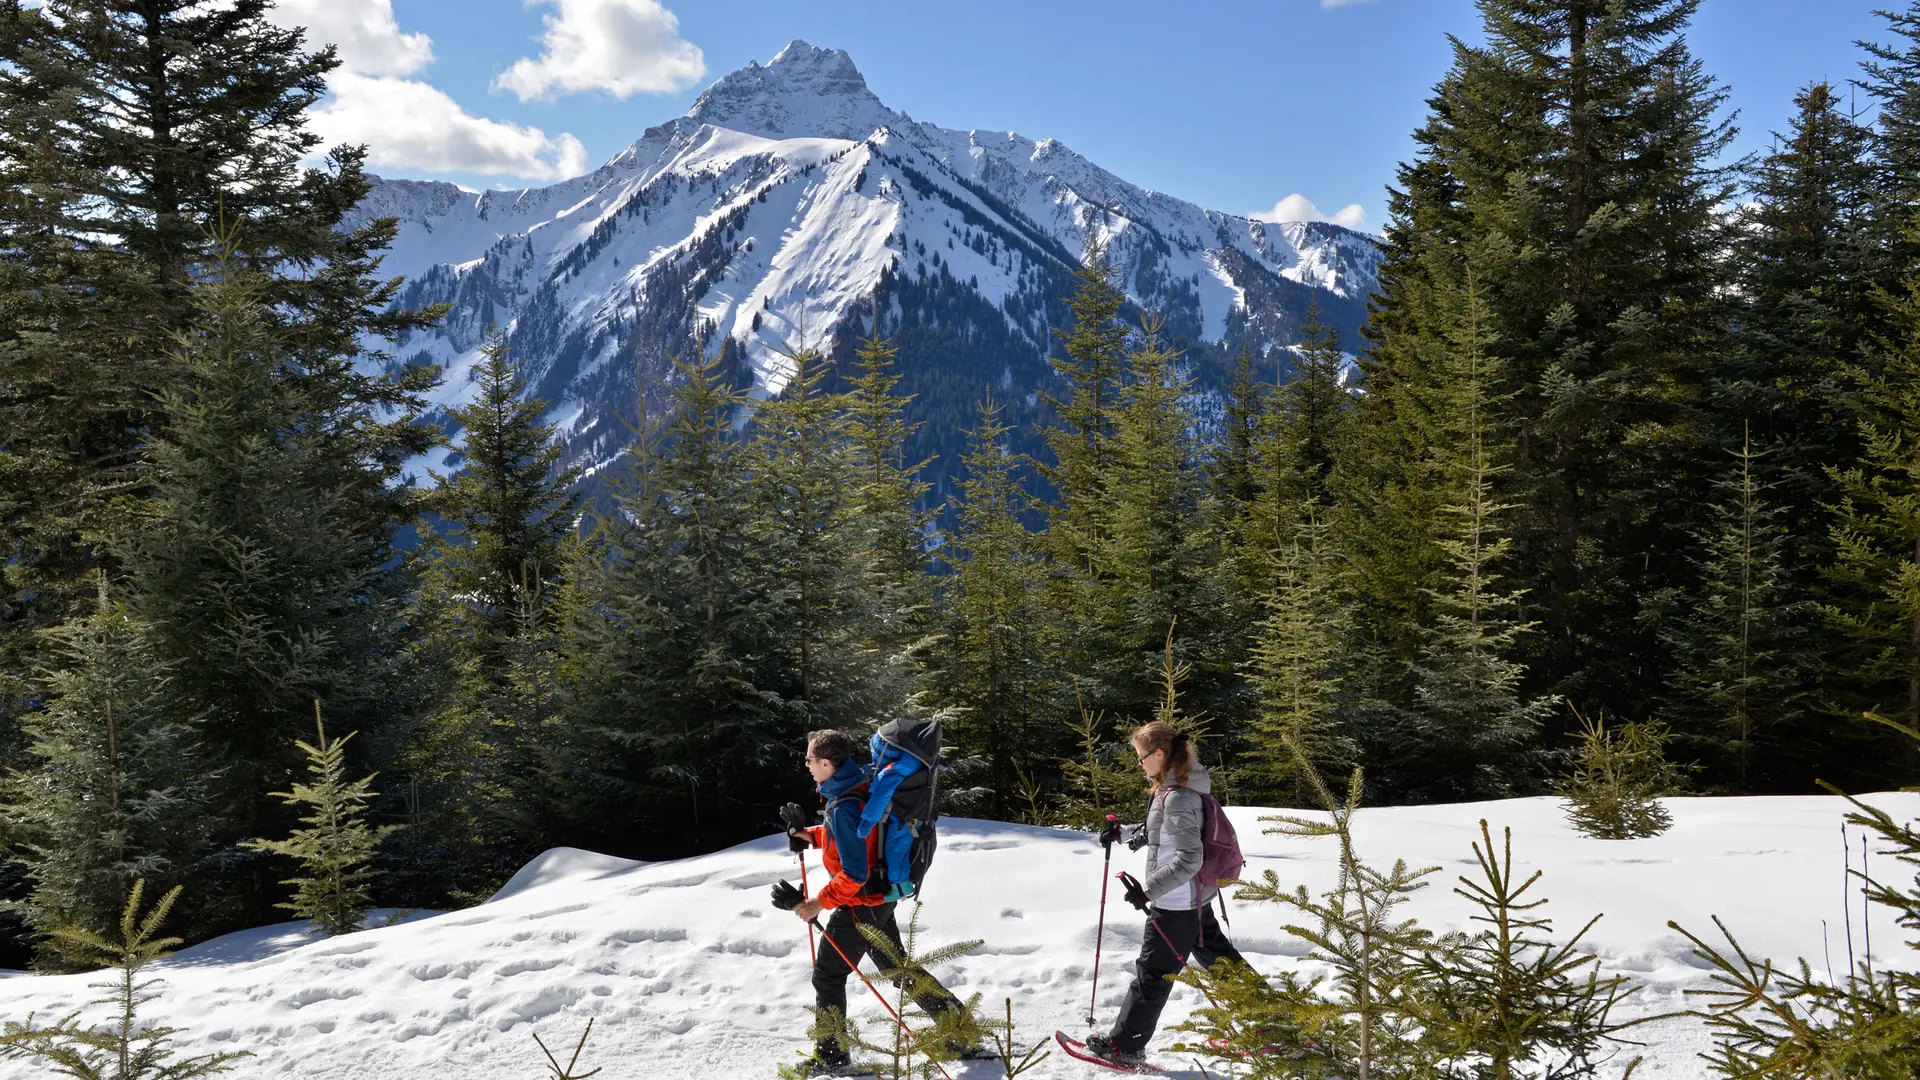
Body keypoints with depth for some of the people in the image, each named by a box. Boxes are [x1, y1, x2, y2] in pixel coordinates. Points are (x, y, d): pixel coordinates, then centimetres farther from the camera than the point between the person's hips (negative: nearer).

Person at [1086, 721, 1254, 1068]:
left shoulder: (1177, 798, -25)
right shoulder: (1174, 786, 5)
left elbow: (1188, 860, -27)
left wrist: (1148, 890, -26)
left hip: (1177, 902, -10)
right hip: (1194, 897, 10)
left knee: (1152, 973, 2)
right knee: (1219, 958, 20)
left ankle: (1124, 1046, 13)